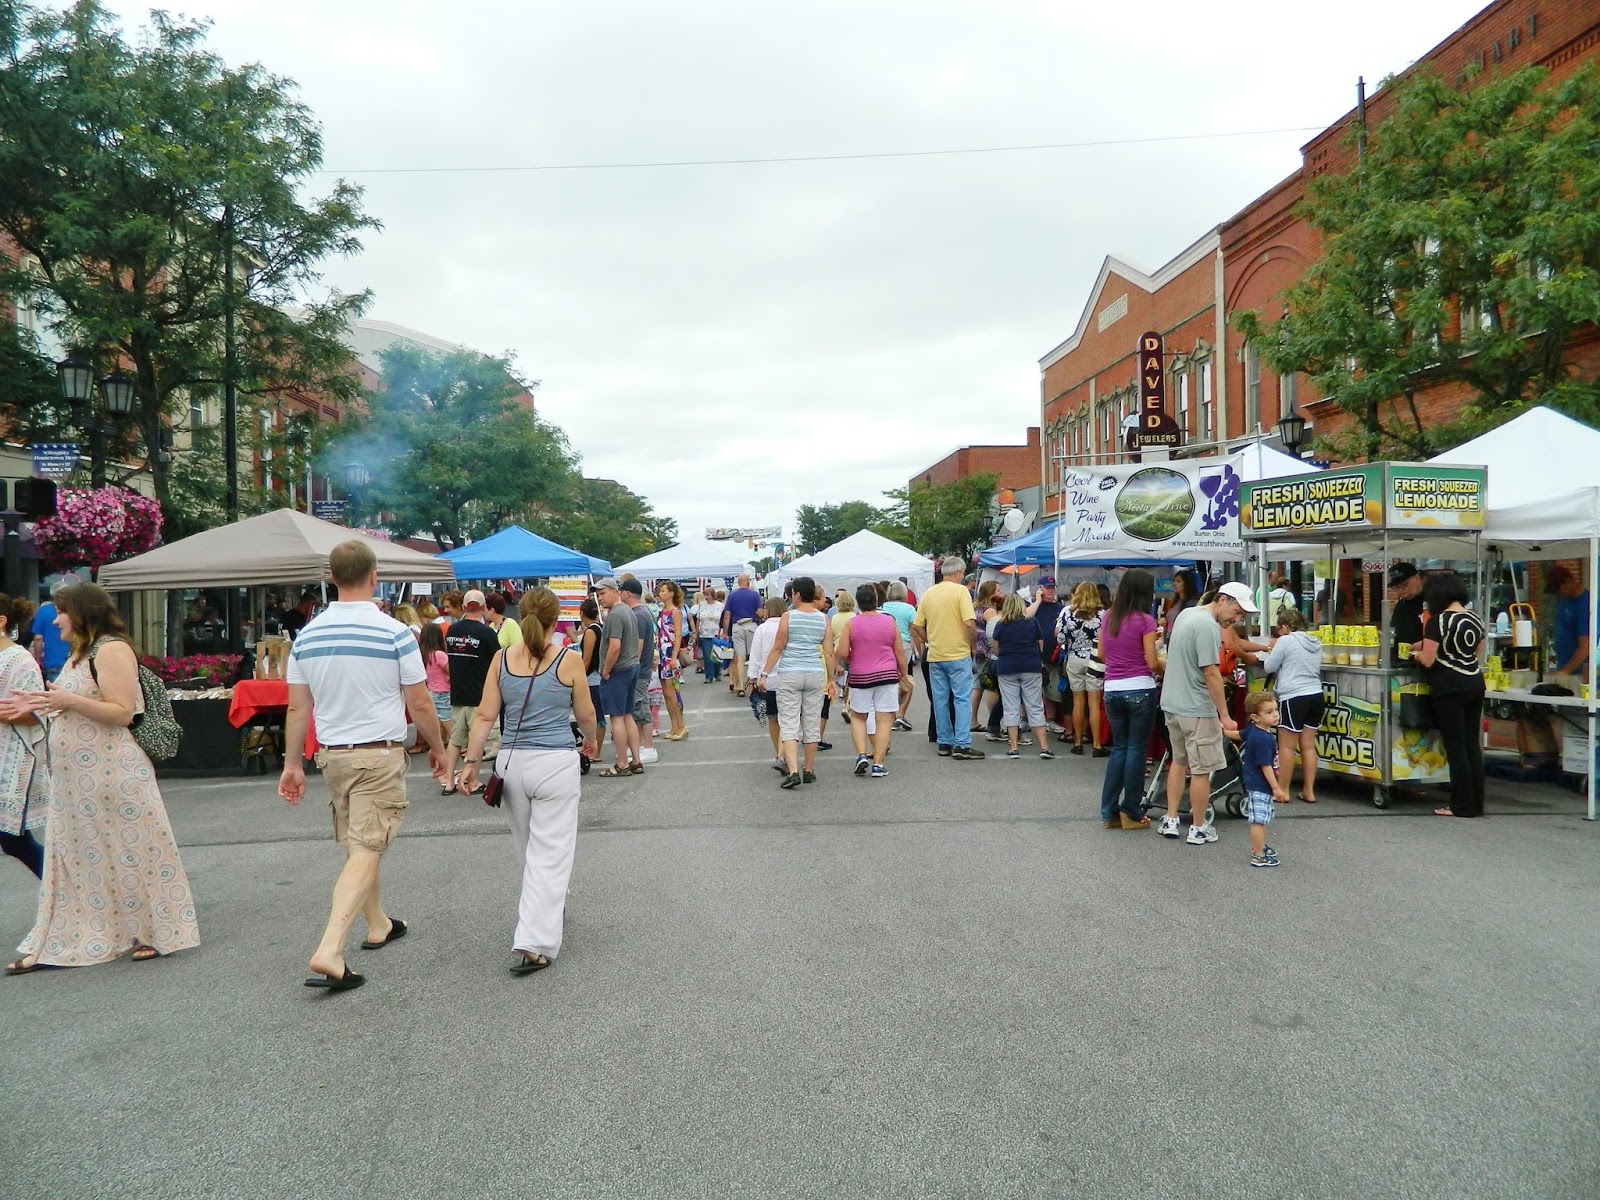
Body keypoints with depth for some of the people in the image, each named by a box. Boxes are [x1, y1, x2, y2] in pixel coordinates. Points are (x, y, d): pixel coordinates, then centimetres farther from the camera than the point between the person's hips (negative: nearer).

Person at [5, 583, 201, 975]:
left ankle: (156, 932, 13)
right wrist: (39, 705, 11)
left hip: (113, 775, -9)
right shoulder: (79, 654, 17)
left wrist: (68, 701, -26)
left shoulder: (112, 650, -12)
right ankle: (53, 945, 18)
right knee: (73, 858, 12)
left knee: (131, 853, 1)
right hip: (74, 779, 9)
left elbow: (122, 712, -19)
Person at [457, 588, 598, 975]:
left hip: (511, 762, 4)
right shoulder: (569, 660, -7)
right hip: (556, 762, -4)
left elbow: (485, 716, -1)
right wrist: (591, 741, 23)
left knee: (527, 849, 22)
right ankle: (532, 945, -6)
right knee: (550, 853, 0)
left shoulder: (502, 659, 1)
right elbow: (585, 715, 4)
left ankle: (549, 911, 43)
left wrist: (471, 761, 5)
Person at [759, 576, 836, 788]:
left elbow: (777, 648, -6)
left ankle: (793, 771, -14)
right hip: (815, 674, 3)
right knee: (812, 724, 12)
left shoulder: (788, 617, -6)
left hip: (789, 674, -3)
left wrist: (764, 673, 2)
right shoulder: (823, 619, 3)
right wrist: (831, 679, 12)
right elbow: (829, 653, 3)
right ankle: (809, 771, 20)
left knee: (789, 724, -1)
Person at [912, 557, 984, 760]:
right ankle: (962, 745, -5)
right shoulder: (960, 591, -9)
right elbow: (969, 623, -18)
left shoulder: (928, 593, 7)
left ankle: (945, 744, 15)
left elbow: (916, 626, 9)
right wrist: (973, 645, -4)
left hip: (934, 656, 5)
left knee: (940, 700, 10)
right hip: (958, 654, -5)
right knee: (962, 699, -1)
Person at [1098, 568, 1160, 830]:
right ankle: (1131, 813, 10)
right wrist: (1166, 669, 7)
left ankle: (1109, 812, 15)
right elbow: (1152, 663, -12)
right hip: (1140, 689, -5)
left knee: (1119, 748, 15)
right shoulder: (1145, 621, -11)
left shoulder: (1108, 617, 6)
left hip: (1112, 690, 5)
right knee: (1136, 749, 5)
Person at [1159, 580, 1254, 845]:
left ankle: (1170, 820, 22)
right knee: (1202, 770, 2)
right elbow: (1211, 674, -21)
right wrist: (1225, 716, -18)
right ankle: (1198, 828, 11)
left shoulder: (1186, 613, 10)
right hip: (1196, 709, -9)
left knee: (1179, 761, 19)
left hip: (1172, 703, 9)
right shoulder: (1208, 626, -19)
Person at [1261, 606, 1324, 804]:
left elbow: (1269, 667, -4)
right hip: (1315, 696, 7)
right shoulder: (1315, 643, 12)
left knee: (1286, 746, 1)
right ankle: (1309, 791, 12)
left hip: (1293, 698, -7)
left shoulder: (1286, 641, -10)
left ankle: (1283, 791, 5)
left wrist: (1273, 650, 13)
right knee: (1308, 745, 10)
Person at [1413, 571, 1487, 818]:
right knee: (1472, 745, 12)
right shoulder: (1475, 618, 9)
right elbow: (1479, 653, 18)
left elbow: (1428, 660, -14)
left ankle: (1463, 806, 4)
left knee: (1455, 747, -1)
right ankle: (1477, 803, 17)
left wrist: (1417, 653, 7)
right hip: (1475, 683, 7)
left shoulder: (1438, 621, -13)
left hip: (1449, 688, -7)